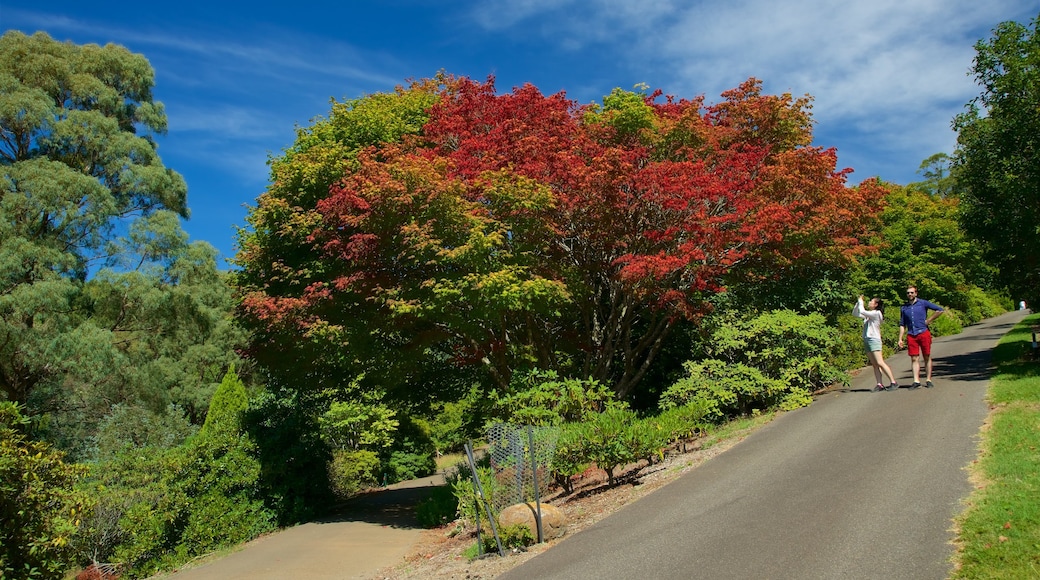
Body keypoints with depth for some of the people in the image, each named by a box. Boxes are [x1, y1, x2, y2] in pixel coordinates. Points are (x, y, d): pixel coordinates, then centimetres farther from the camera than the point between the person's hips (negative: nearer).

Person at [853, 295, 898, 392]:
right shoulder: (868, 314, 17)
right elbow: (854, 313, 21)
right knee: (874, 364, 3)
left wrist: (861, 301, -4)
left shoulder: (876, 313, -7)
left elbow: (862, 312, -19)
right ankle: (880, 384, 1)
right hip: (866, 340, 8)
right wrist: (858, 302, 10)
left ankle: (893, 382, -11)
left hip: (874, 340, -8)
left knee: (880, 363, -14)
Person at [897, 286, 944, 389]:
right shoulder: (903, 308, 11)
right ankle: (916, 381, -3)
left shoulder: (923, 303, 2)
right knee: (914, 359, -1)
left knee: (927, 357, 4)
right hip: (911, 335, 2)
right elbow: (902, 324, 14)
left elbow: (940, 310, 2)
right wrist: (900, 339, 7)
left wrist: (929, 320, -2)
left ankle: (928, 380, 9)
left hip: (924, 333, -2)